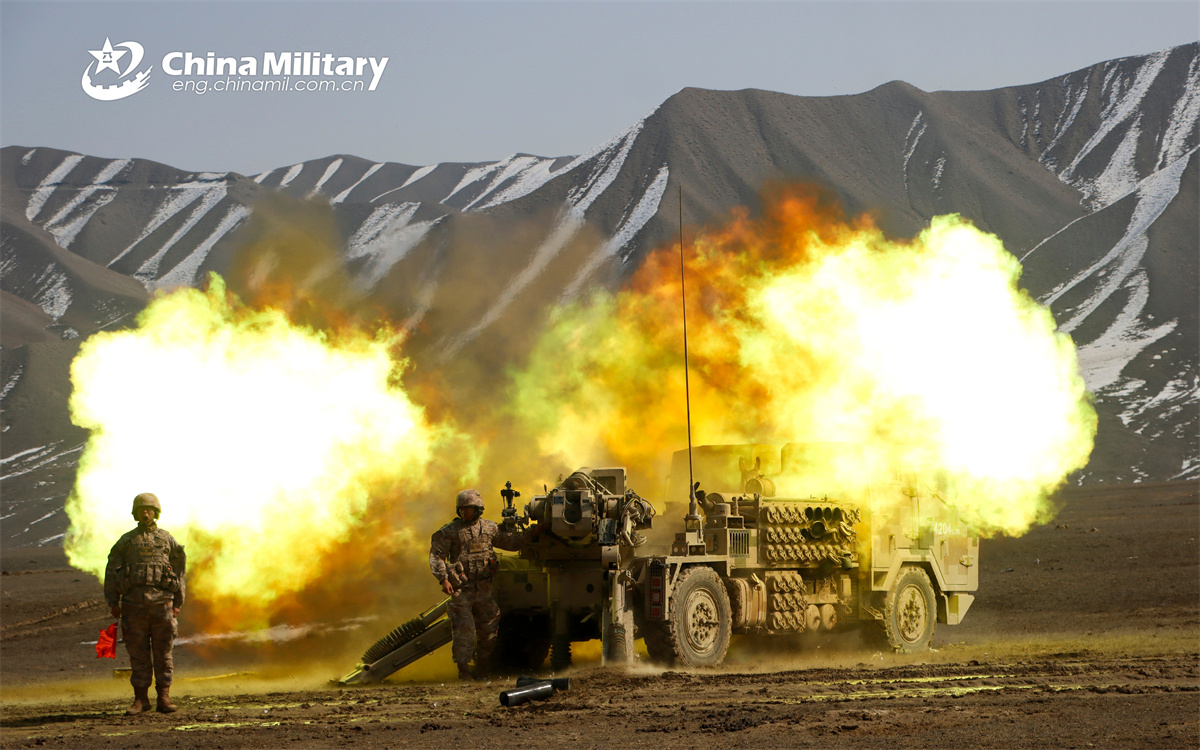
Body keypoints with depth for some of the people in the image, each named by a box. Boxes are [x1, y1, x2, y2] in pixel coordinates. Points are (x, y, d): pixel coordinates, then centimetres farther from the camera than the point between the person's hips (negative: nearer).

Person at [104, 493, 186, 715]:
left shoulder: (167, 540, 11)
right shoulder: (126, 541, 10)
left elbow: (179, 572, 12)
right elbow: (112, 571, 9)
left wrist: (177, 604, 6)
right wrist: (113, 602, 1)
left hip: (161, 601, 0)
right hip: (134, 602, 0)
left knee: (163, 652, 0)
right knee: (138, 653, 1)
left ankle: (164, 698, 5)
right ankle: (140, 699, 6)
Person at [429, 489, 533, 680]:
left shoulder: (490, 529, 8)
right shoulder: (450, 531, -3)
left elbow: (513, 542, 19)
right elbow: (436, 556, -5)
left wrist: (533, 531, 9)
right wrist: (443, 579, -17)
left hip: (484, 589, 4)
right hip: (461, 590, -4)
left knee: (488, 629, 9)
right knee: (464, 630, -9)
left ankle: (481, 669, 23)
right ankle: (464, 670, -1)